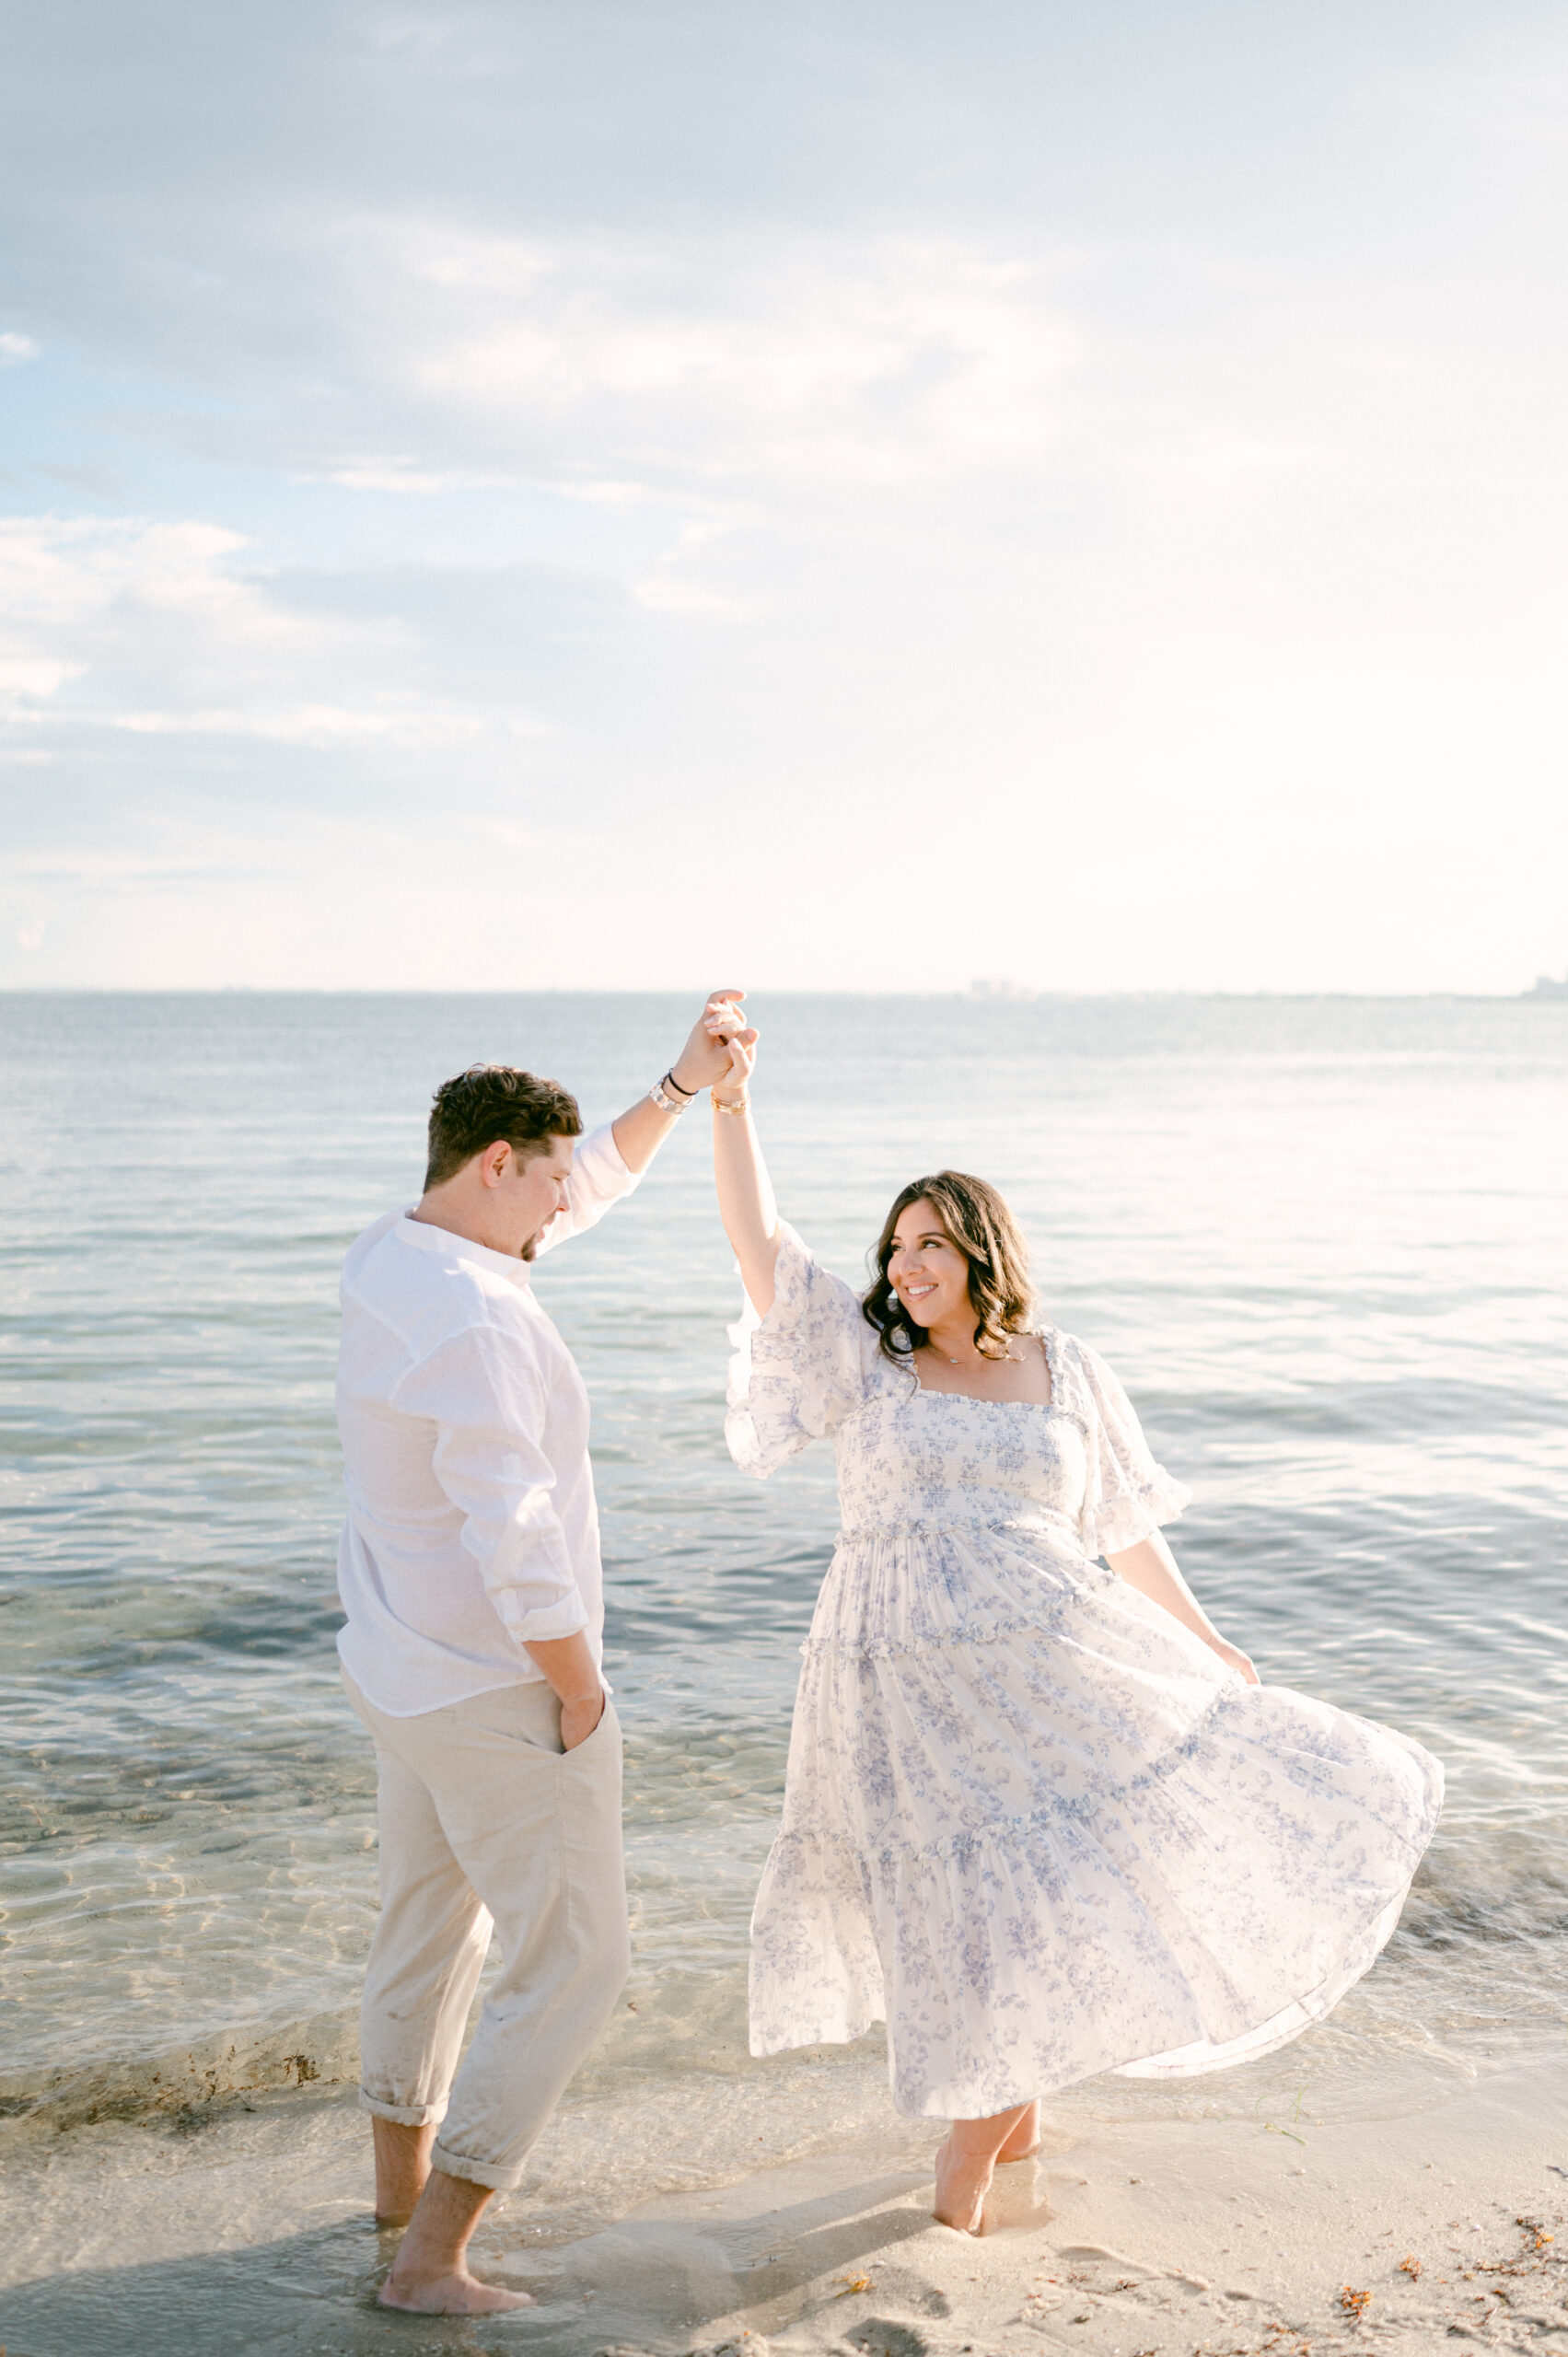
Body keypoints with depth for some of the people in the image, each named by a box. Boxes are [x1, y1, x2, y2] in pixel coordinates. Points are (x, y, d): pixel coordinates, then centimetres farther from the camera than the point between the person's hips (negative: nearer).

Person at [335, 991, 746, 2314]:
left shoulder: (393, 1258, 3)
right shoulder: (472, 1325, -29)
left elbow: (593, 1188, 17)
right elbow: (518, 1545, -29)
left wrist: (684, 1084, 12)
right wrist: (583, 1697, -15)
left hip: (402, 1669, 10)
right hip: (502, 1694, -10)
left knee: (431, 1920, 25)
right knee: (575, 1962, 3)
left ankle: (404, 2178, 45)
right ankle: (432, 2261, 8)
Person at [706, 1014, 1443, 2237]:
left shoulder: (1066, 1371, 7)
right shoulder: (865, 1356, 3)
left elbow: (1126, 1527, 13)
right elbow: (761, 1248, -9)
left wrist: (1213, 1651, 15)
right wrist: (729, 1101, -20)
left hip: (1052, 1659, 2)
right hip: (910, 1674, -2)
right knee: (981, 1901, -2)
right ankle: (1000, 2118, 28)